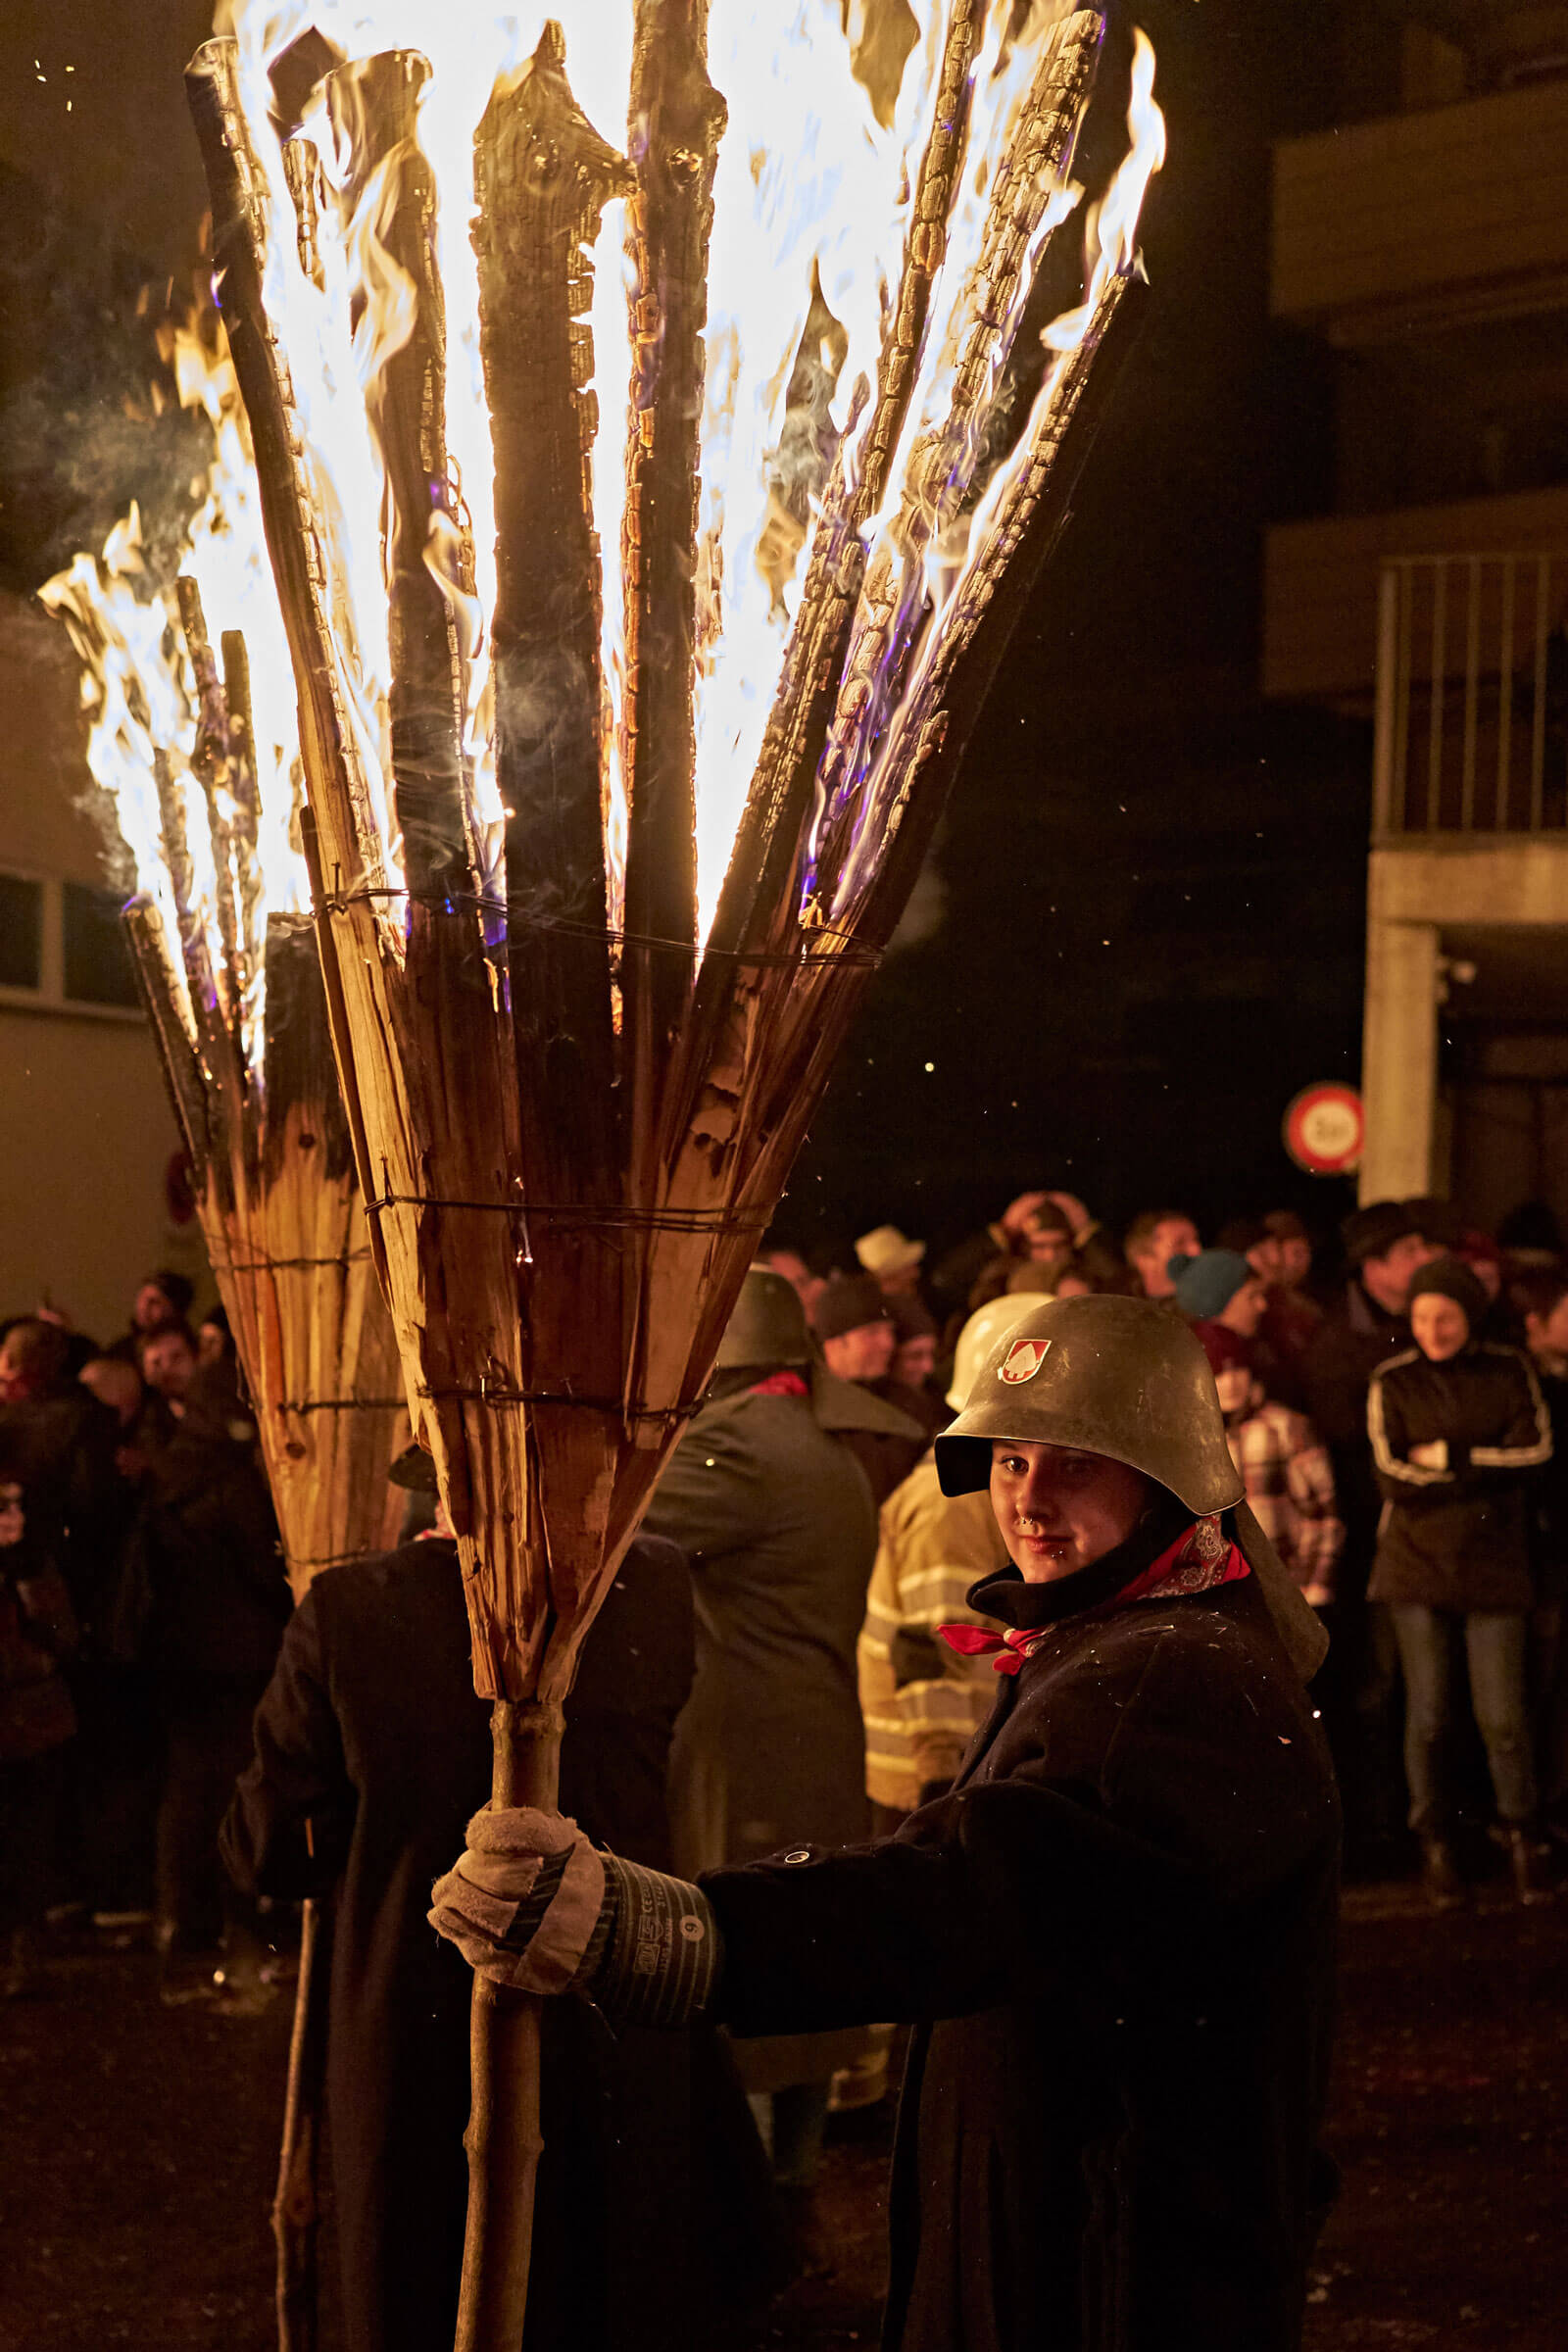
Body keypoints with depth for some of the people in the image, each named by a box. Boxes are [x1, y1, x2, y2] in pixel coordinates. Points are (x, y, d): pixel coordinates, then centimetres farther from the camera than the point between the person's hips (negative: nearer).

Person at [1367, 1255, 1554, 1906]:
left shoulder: (1509, 1372, 3)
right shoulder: (1392, 1382, -1)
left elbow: (1537, 1450, -9)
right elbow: (1392, 1476, -10)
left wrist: (1449, 1455, -12)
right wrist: (1489, 1468, -12)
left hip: (1494, 1566, 0)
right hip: (1419, 1567, 0)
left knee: (1502, 1716, -1)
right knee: (1428, 1715, 2)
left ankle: (1521, 1837, 19)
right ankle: (1436, 1846, 18)